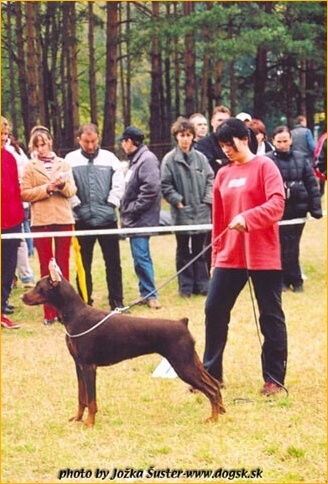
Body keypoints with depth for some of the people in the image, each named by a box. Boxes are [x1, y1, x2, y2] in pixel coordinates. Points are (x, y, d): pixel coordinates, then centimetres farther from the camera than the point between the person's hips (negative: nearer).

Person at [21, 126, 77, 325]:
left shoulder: (63, 164, 10)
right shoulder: (30, 167, 5)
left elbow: (72, 191, 6)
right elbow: (25, 194, -3)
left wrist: (63, 185, -15)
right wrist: (46, 189, -15)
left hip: (63, 218, 1)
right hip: (41, 220, -1)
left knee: (63, 264, 4)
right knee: (46, 265, 1)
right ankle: (49, 311, 4)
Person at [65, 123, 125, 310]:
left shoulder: (109, 158, 4)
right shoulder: (71, 160, 2)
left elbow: (119, 184, 1)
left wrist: (111, 204, -5)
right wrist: (76, 205, -9)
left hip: (107, 218, 1)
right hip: (82, 220, 0)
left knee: (113, 262, 5)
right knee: (83, 264, 6)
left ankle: (117, 301, 12)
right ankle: (85, 302, 13)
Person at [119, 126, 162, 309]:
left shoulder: (147, 159, -14)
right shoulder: (135, 159, 15)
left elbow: (150, 189, -22)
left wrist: (132, 209, -17)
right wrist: (125, 209, 9)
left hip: (141, 218, -10)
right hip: (133, 218, 10)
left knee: (141, 257, -8)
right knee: (140, 257, 12)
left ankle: (150, 294, -2)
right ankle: (146, 293, 18)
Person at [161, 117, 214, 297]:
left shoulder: (200, 157, 3)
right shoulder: (170, 159, -4)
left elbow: (210, 179, 8)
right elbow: (165, 185, -3)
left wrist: (208, 199, -3)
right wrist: (178, 200, -10)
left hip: (201, 212, 2)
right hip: (182, 213, -2)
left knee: (199, 249, 10)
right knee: (183, 251, 6)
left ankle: (202, 284, 16)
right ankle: (185, 287, 11)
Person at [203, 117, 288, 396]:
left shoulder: (264, 166, -4)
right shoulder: (223, 175, 12)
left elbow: (277, 204, -17)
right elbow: (218, 219, 16)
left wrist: (247, 218, -30)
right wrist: (216, 256, 15)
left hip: (263, 257, -6)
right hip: (229, 257, 6)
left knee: (271, 316, 1)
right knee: (214, 310, 4)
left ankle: (274, 379, 7)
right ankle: (212, 373, 15)